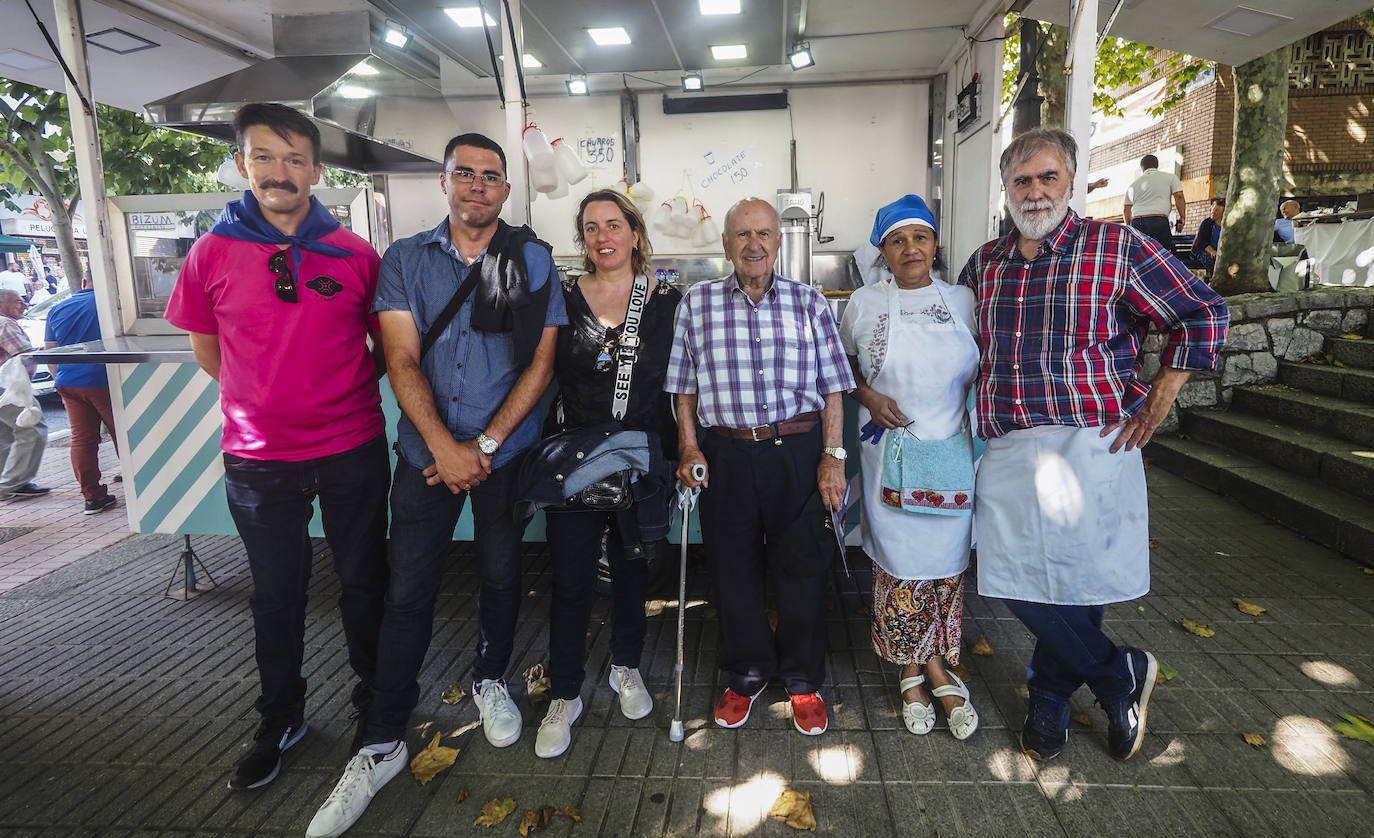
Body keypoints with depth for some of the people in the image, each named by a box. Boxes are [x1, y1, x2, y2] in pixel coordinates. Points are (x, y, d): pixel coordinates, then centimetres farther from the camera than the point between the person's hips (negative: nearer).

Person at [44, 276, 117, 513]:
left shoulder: (57, 310, 12)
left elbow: (49, 355, 16)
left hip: (69, 384, 5)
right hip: (104, 382, -5)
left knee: (81, 439, 6)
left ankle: (92, 496, 9)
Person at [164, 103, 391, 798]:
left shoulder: (354, 253, -2)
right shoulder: (213, 253, -1)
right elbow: (205, 349, 10)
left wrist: (347, 392, 3)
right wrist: (269, 402, 8)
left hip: (353, 448, 0)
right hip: (258, 458, 1)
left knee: (363, 580, 14)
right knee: (275, 593, 14)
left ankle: (376, 693, 37)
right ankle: (280, 720, 34)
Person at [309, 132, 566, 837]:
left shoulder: (532, 260, 0)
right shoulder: (405, 259, 3)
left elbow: (540, 363, -4)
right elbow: (402, 361, -5)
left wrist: (485, 444, -10)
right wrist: (444, 448, -16)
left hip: (507, 451, 0)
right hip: (427, 451, 0)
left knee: (500, 575, 14)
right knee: (408, 592, 3)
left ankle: (490, 679, 39)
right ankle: (382, 744, 16)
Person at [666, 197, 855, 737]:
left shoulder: (809, 303, 4)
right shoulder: (697, 303, 5)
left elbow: (832, 387, 4)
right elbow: (685, 385, 8)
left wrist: (833, 456, -3)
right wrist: (688, 447, -1)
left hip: (799, 451, 0)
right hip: (726, 455, 1)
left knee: (802, 570, 8)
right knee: (734, 570, 11)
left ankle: (803, 682, 29)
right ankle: (745, 676, 33)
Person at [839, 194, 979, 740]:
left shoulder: (963, 300, 5)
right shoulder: (864, 303, 1)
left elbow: (982, 370, 15)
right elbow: (842, 363, 13)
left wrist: (981, 430, 3)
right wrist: (868, 397, -5)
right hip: (890, 455, -1)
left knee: (946, 562, 8)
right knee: (899, 562, 3)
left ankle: (936, 665, 29)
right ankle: (912, 672, 24)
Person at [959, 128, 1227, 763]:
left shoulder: (1117, 247, 0)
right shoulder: (985, 263, 12)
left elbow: (1203, 312, 4)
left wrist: (1161, 397, -1)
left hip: (1088, 444, -4)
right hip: (1005, 451, 4)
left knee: (1073, 579, -2)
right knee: (1022, 579, 4)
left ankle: (1050, 696, 23)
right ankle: (1120, 675, 27)